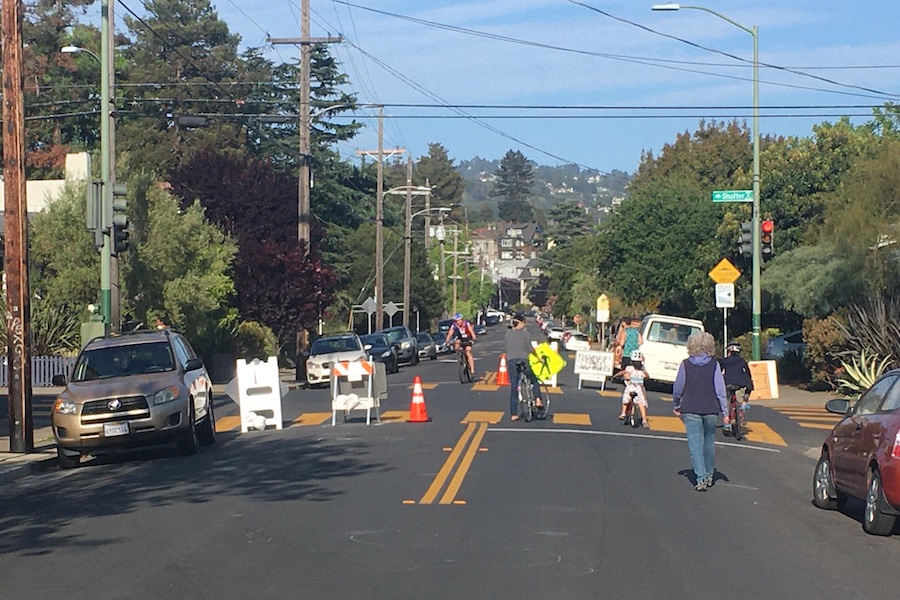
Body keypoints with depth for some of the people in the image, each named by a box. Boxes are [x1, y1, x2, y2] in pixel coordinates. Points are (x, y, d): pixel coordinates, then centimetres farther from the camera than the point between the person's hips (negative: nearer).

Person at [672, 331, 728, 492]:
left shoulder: (685, 364, -4)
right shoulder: (714, 364, -3)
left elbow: (677, 388, 2)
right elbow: (720, 389, -4)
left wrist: (676, 406, 18)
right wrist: (725, 412, 1)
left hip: (691, 410, -2)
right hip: (711, 410, 2)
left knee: (695, 444, -2)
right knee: (709, 442, 17)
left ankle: (701, 478, -11)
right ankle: (709, 475, 29)